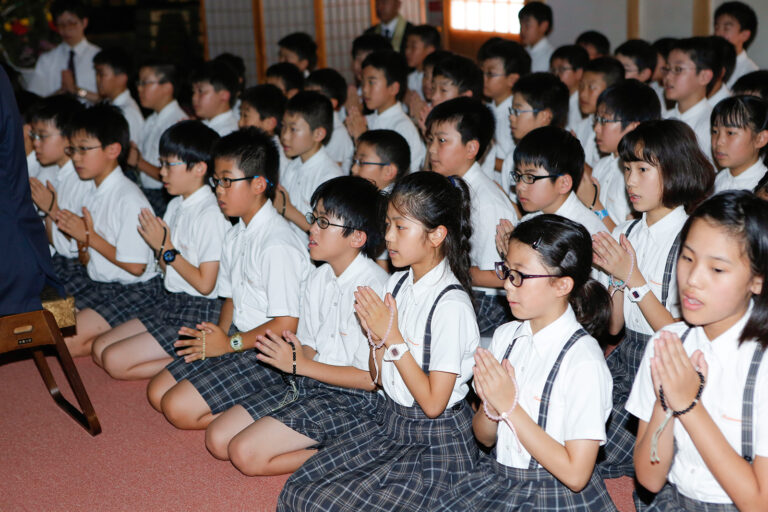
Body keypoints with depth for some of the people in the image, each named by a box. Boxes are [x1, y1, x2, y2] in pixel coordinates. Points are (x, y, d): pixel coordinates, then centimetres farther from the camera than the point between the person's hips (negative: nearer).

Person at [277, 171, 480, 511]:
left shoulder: (451, 304, -21)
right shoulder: (397, 283, 3)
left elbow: (433, 403, -20)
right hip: (389, 424, 8)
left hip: (435, 445, -7)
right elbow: (379, 378, 10)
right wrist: (378, 338, -10)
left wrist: (394, 339, -18)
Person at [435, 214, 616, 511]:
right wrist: (491, 407, -12)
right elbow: (484, 438, 10)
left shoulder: (583, 361, -18)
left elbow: (575, 474, -19)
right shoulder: (505, 336, 2)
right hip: (495, 479, 5)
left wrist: (510, 407, -18)